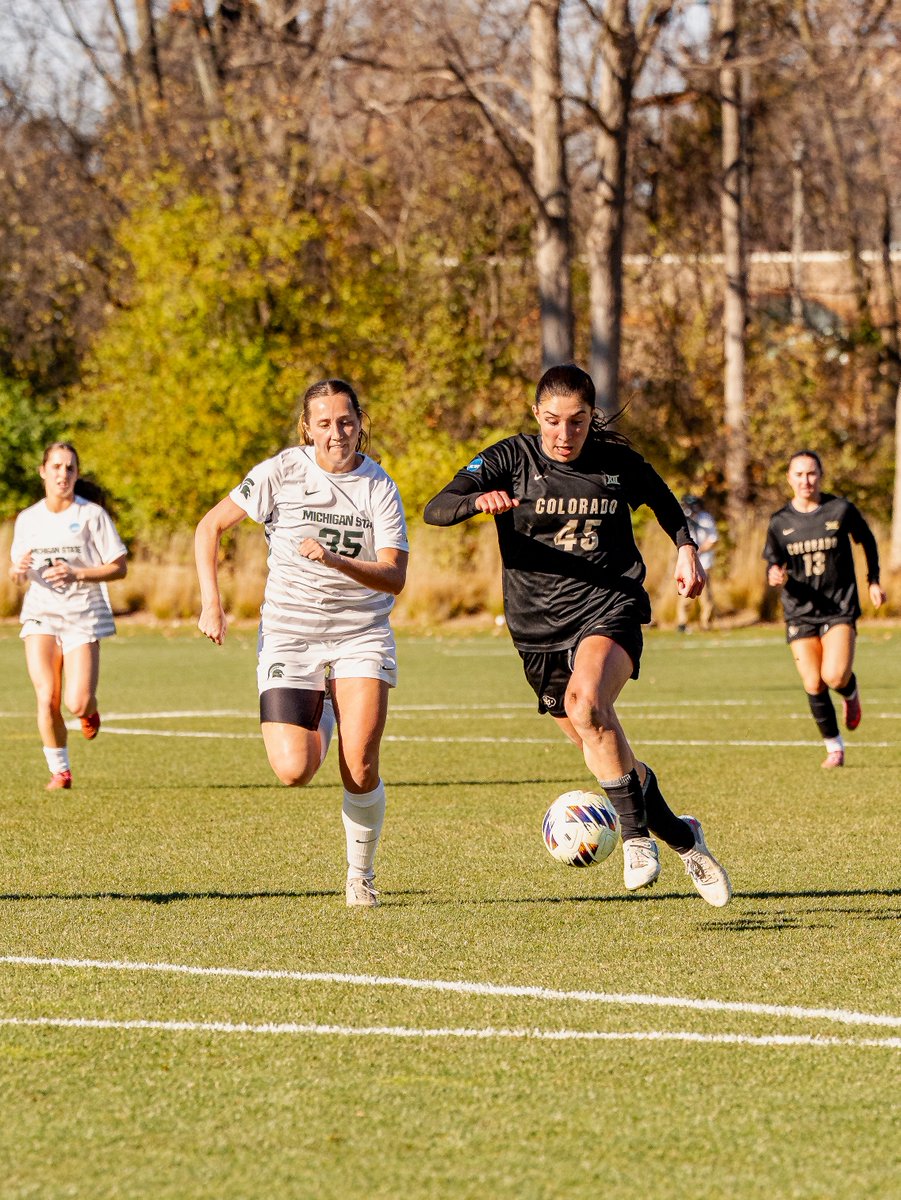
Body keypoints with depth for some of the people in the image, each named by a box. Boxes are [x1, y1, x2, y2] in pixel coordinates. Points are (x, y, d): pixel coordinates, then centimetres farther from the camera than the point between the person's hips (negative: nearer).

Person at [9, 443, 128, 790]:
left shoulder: (92, 515, -4)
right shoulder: (27, 519, 8)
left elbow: (119, 567, -4)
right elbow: (18, 572, 17)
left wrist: (76, 573, -18)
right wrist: (19, 570, -8)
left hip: (83, 617, -2)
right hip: (40, 615, 2)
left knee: (77, 705, -12)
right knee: (47, 699, -12)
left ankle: (90, 710, 26)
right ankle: (60, 771, 5)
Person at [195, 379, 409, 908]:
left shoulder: (379, 488, -4)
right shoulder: (281, 472, -5)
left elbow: (394, 578, -12)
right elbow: (210, 528, 2)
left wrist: (334, 560, -29)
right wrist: (211, 601, -8)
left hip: (361, 635, 0)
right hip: (289, 634, 0)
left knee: (361, 768, -14)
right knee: (295, 771, -14)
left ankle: (361, 874, 10)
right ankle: (323, 717, 23)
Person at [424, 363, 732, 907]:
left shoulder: (618, 464, 0)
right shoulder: (512, 459, -3)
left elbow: (665, 503, 23)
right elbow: (435, 509, -13)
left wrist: (687, 549, 5)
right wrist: (478, 500, -34)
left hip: (610, 609, -3)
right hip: (540, 626, 3)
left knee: (586, 704, -33)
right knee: (601, 749, 8)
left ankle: (636, 835, -25)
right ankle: (682, 839, 30)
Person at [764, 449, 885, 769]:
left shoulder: (841, 510, -3)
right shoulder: (780, 521, 1)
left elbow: (867, 541, 15)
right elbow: (773, 561, 8)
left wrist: (873, 581, 13)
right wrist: (774, 575, -16)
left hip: (840, 608, -2)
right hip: (800, 613, 2)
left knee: (835, 676, -19)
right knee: (813, 685, -2)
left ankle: (850, 691, 18)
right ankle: (834, 747, 15)